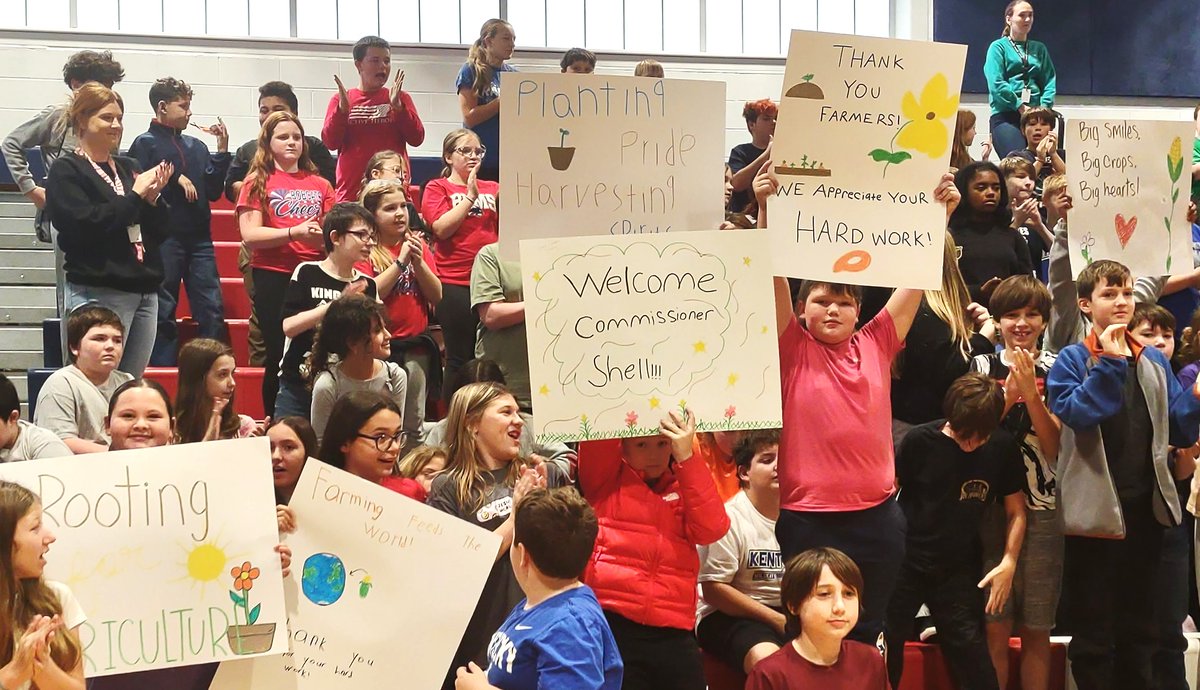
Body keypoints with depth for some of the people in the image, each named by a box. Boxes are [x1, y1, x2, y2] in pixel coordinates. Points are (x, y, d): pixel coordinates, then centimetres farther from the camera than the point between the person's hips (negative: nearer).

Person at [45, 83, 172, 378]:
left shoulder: (129, 168, 16)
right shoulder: (66, 170, 0)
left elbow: (159, 232, 16)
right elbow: (85, 224, -16)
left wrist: (152, 198, -3)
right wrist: (135, 195, -9)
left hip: (144, 292, 6)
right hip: (98, 294, -6)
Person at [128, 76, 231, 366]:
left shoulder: (196, 146, 15)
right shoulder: (145, 144, 1)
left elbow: (213, 192, 12)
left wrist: (222, 151, 6)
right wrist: (175, 178, -12)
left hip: (199, 238, 4)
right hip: (164, 240, -4)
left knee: (212, 309, 0)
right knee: (164, 312, 2)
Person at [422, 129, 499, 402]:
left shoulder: (492, 189, 15)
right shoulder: (437, 188, 5)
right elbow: (442, 228, -10)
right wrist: (470, 195, -7)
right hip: (455, 285, -4)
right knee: (460, 358, -2)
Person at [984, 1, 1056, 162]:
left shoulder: (1039, 49, 20)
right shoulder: (998, 47, 7)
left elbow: (1050, 81, 11)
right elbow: (996, 84, -6)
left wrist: (1044, 108, -6)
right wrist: (1020, 106, -13)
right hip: (1005, 115, -4)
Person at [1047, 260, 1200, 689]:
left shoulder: (1153, 362, 9)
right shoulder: (1073, 360, -4)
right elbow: (1076, 413, -22)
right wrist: (1109, 363, -22)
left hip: (1146, 508, 5)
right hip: (1096, 510, -5)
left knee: (1139, 629, 15)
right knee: (1093, 632, 4)